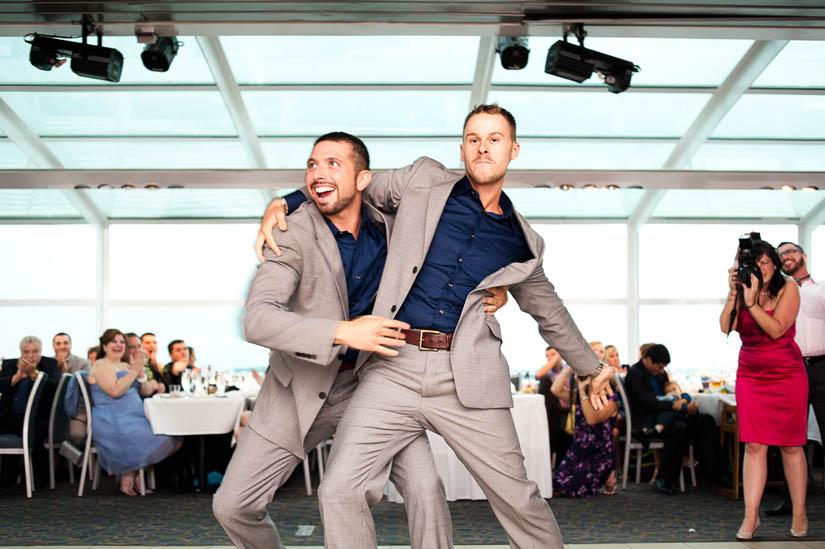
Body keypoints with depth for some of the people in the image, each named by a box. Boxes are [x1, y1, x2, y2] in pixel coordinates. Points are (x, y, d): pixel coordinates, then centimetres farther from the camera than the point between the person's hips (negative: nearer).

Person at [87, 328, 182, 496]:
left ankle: (134, 474, 2)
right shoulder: (101, 365, -3)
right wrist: (134, 371, -11)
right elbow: (115, 391, -20)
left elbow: (145, 392, 15)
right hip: (113, 424, -9)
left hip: (135, 419, 9)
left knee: (174, 439, -9)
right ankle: (127, 477, -5)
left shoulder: (126, 366, 22)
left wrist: (140, 372, -1)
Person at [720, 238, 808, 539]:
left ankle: (799, 515, 14)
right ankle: (750, 515, -2)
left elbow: (776, 329, -14)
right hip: (750, 376, 2)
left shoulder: (788, 288, -4)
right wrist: (733, 293, -13)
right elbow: (726, 326, -6)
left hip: (787, 375, -2)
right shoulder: (743, 291, 5)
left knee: (791, 445, 3)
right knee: (754, 445, -3)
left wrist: (751, 302, -19)